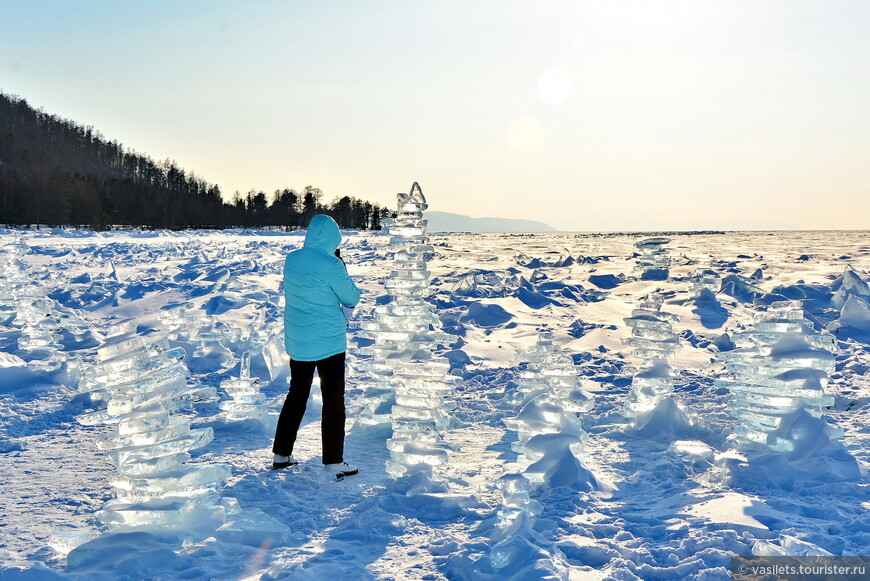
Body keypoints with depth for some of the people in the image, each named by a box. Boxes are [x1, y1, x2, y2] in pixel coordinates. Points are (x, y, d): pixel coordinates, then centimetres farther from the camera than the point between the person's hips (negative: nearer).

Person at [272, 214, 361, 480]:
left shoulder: (291, 259, 0)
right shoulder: (331, 265, -18)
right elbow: (351, 299, -8)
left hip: (296, 342, 6)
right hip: (329, 343, -6)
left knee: (296, 396, 19)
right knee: (334, 401, 4)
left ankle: (281, 454, 26)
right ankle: (334, 463, 9)